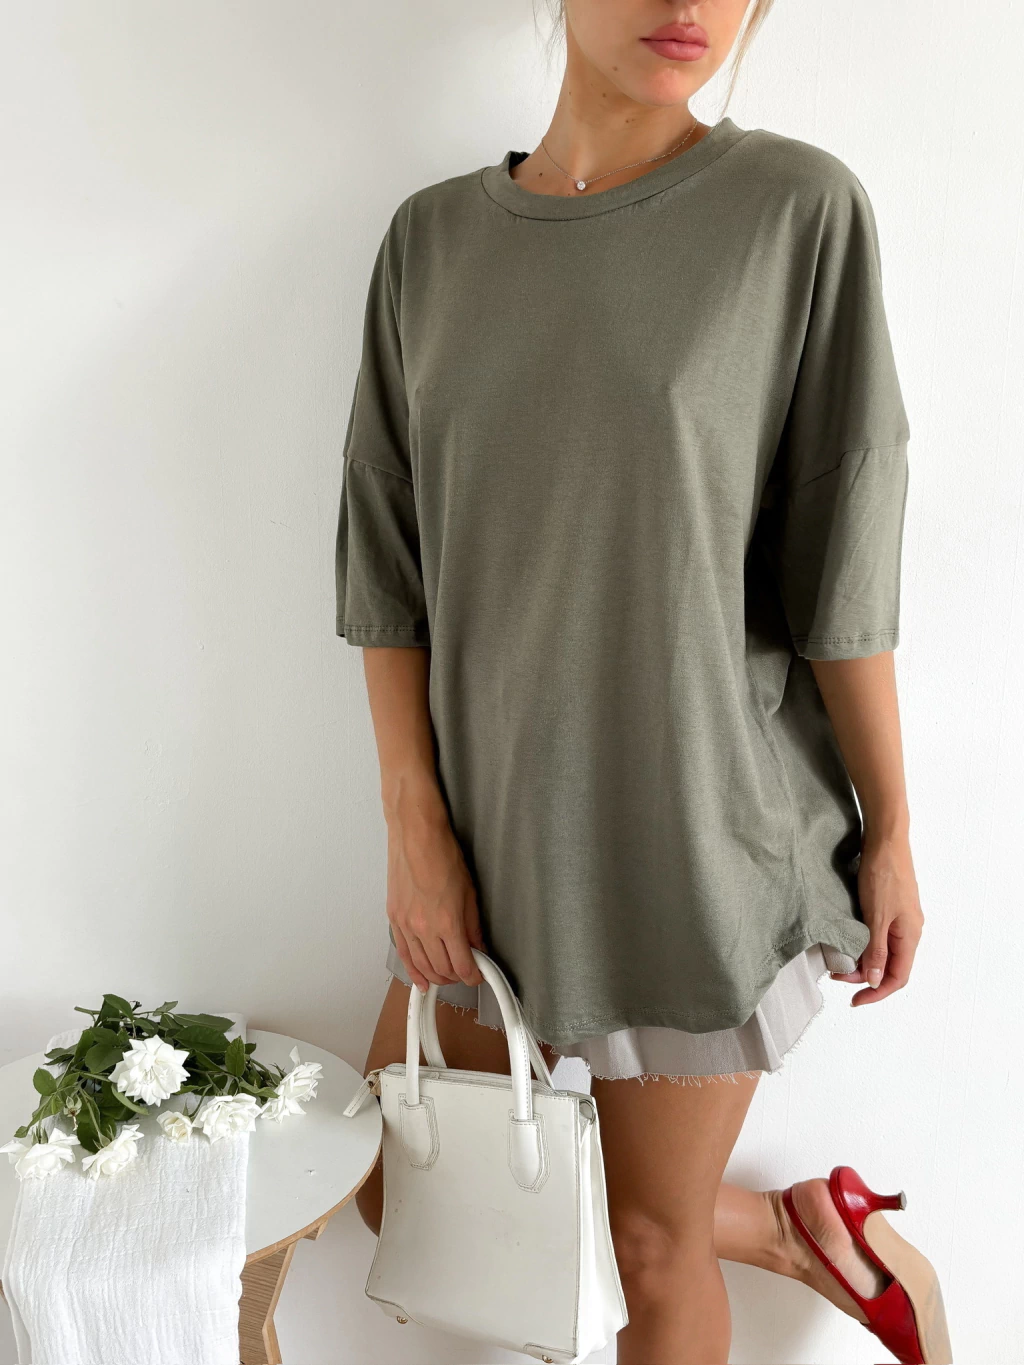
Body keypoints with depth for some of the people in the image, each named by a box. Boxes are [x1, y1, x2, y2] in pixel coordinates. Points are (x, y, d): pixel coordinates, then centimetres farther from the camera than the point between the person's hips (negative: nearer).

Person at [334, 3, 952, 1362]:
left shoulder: (798, 206, -7)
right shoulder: (436, 237, 3)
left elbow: (842, 553, -6)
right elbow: (388, 558, 1)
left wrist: (890, 829, -2)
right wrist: (416, 826, -4)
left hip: (698, 820, -4)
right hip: (497, 816, 5)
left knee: (647, 1242, 9)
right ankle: (809, 1229, 30)